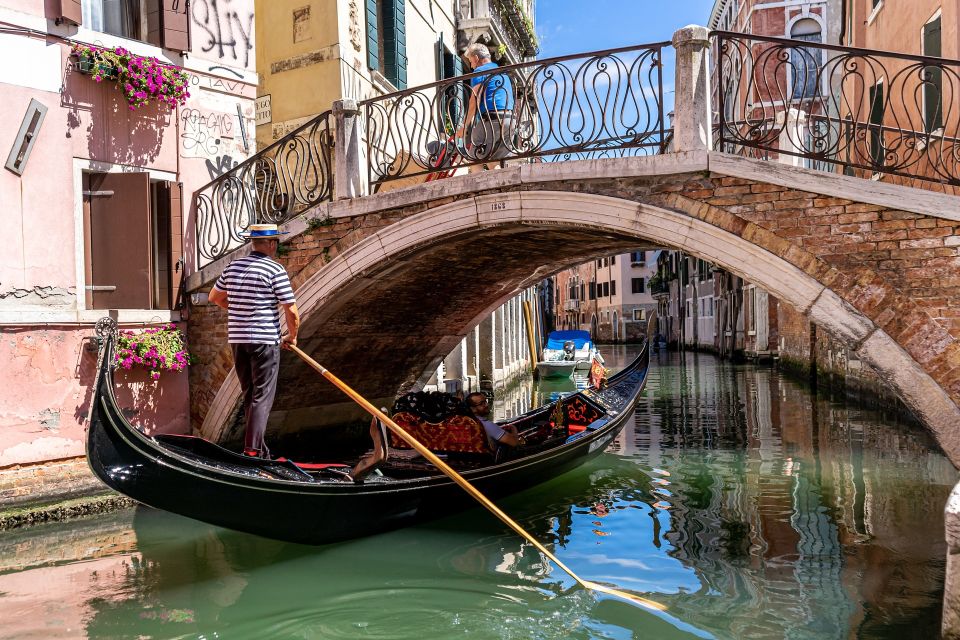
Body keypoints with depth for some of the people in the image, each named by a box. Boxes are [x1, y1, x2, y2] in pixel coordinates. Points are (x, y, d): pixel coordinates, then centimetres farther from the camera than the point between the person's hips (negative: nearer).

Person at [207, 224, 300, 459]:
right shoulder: (275, 269, -10)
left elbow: (214, 297, 22)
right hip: (264, 340, -6)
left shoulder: (233, 266, 9)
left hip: (237, 340, 6)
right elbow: (291, 310, -11)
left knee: (249, 395, 16)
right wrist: (292, 337, 4)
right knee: (262, 396, -1)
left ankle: (256, 447, 22)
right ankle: (252, 449, -5)